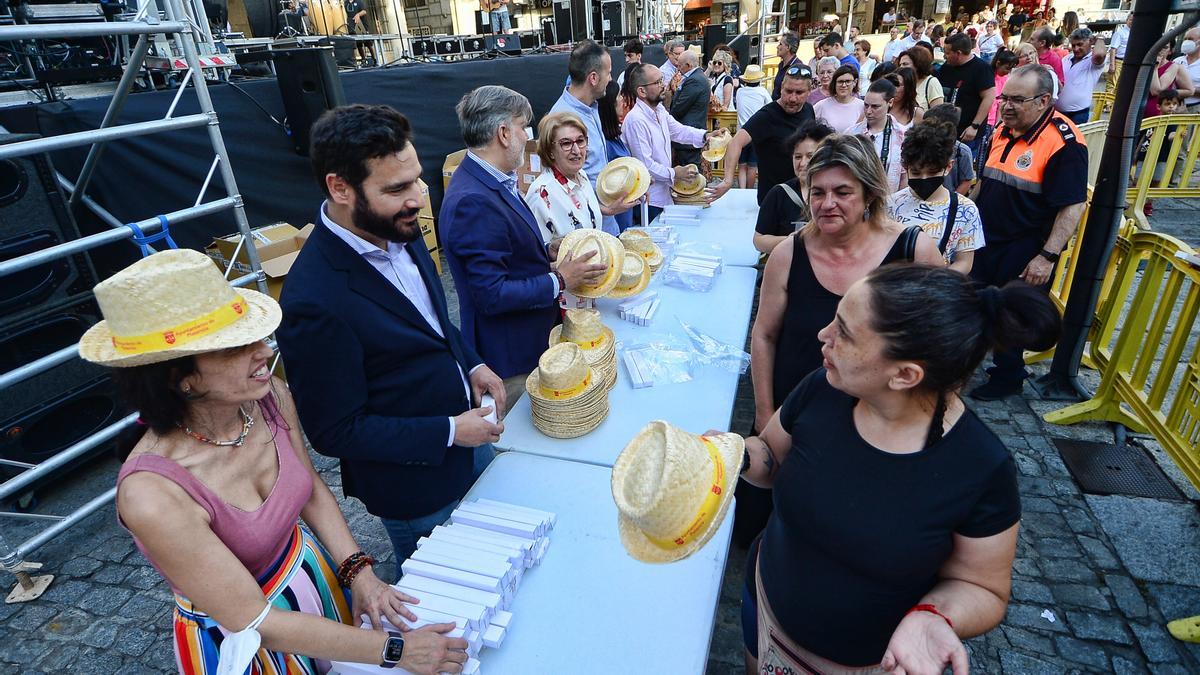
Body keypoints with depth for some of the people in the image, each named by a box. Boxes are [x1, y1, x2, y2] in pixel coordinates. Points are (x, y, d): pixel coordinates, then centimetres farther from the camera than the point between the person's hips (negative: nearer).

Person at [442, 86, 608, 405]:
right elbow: (491, 294, -28)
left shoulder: (491, 181, 5)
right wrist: (559, 281, -20)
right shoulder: (472, 201, -27)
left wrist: (547, 253, 3)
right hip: (512, 358, -9)